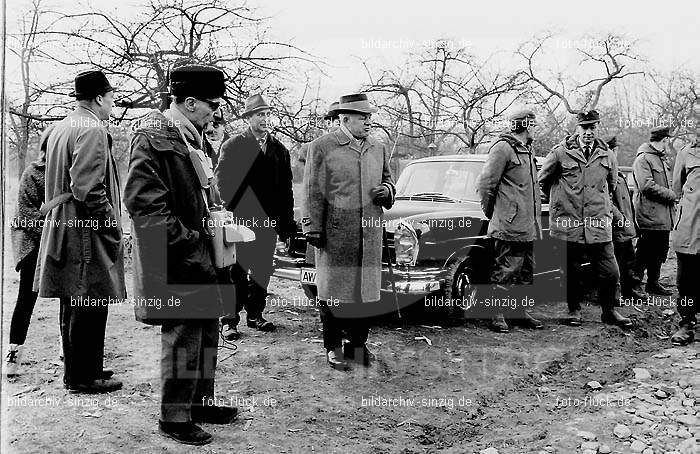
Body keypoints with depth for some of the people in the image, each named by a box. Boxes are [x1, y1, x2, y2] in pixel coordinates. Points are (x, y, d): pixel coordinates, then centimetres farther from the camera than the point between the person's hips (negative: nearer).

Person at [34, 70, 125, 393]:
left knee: (73, 304, 16)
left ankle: (76, 371, 26)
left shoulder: (61, 127, 16)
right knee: (90, 305, -2)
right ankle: (84, 378, 6)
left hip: (63, 229, 10)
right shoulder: (92, 130, -15)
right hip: (87, 233, -10)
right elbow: (87, 188, -23)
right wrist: (113, 227, -14)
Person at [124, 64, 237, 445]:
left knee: (207, 329, 16)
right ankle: (174, 417, 13)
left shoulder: (191, 137, 15)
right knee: (183, 335, -2)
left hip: (199, 256, 10)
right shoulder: (153, 138, -15)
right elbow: (144, 203, -22)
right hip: (174, 264, -10)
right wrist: (189, 246, -21)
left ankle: (200, 401, 31)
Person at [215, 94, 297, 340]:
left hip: (269, 220, 4)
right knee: (238, 271, -1)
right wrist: (234, 209, -9)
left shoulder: (279, 149, 12)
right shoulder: (233, 146, 0)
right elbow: (222, 181, -3)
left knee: (262, 271, 11)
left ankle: (255, 315, 23)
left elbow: (286, 187, 12)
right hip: (241, 219, -4)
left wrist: (287, 221, 7)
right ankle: (230, 320, 6)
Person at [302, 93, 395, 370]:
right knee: (334, 292, 4)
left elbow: (387, 180, 25)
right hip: (335, 234, -5)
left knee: (365, 290, 10)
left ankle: (358, 344, 24)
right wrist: (312, 229, -9)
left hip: (370, 234, 5)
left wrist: (386, 190, 1)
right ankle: (333, 348, 16)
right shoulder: (322, 147, -3)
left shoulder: (378, 149, 14)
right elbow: (313, 192, -5)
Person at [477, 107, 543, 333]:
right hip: (509, 227, -9)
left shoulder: (526, 150, 18)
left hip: (528, 227, 9)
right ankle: (496, 315, 4)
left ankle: (518, 312, 23)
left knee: (525, 271, 14)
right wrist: (490, 213, -4)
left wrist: (534, 220, 17)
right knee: (505, 272, -4)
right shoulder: (503, 147, -11)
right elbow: (485, 184, -13)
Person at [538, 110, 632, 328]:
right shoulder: (560, 153, -2)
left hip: (599, 227, 2)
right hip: (568, 226, -2)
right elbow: (543, 181, 9)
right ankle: (574, 310, 26)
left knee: (610, 273, 1)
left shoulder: (608, 157, 8)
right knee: (571, 273, 8)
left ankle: (609, 311, 21)